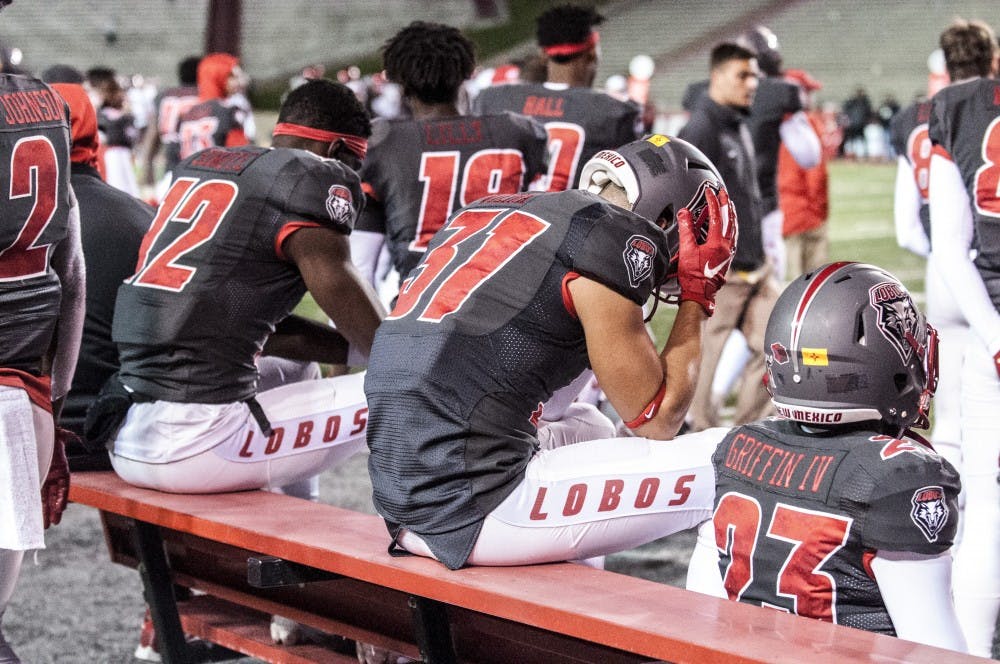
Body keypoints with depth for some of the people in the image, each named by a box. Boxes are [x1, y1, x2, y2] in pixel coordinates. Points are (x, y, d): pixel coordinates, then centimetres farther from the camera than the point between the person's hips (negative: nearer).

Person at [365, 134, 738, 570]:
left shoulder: (494, 209, 18)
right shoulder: (607, 236, -7)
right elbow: (658, 419, 1)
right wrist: (698, 294, 9)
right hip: (476, 513, -9)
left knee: (589, 431, 34)